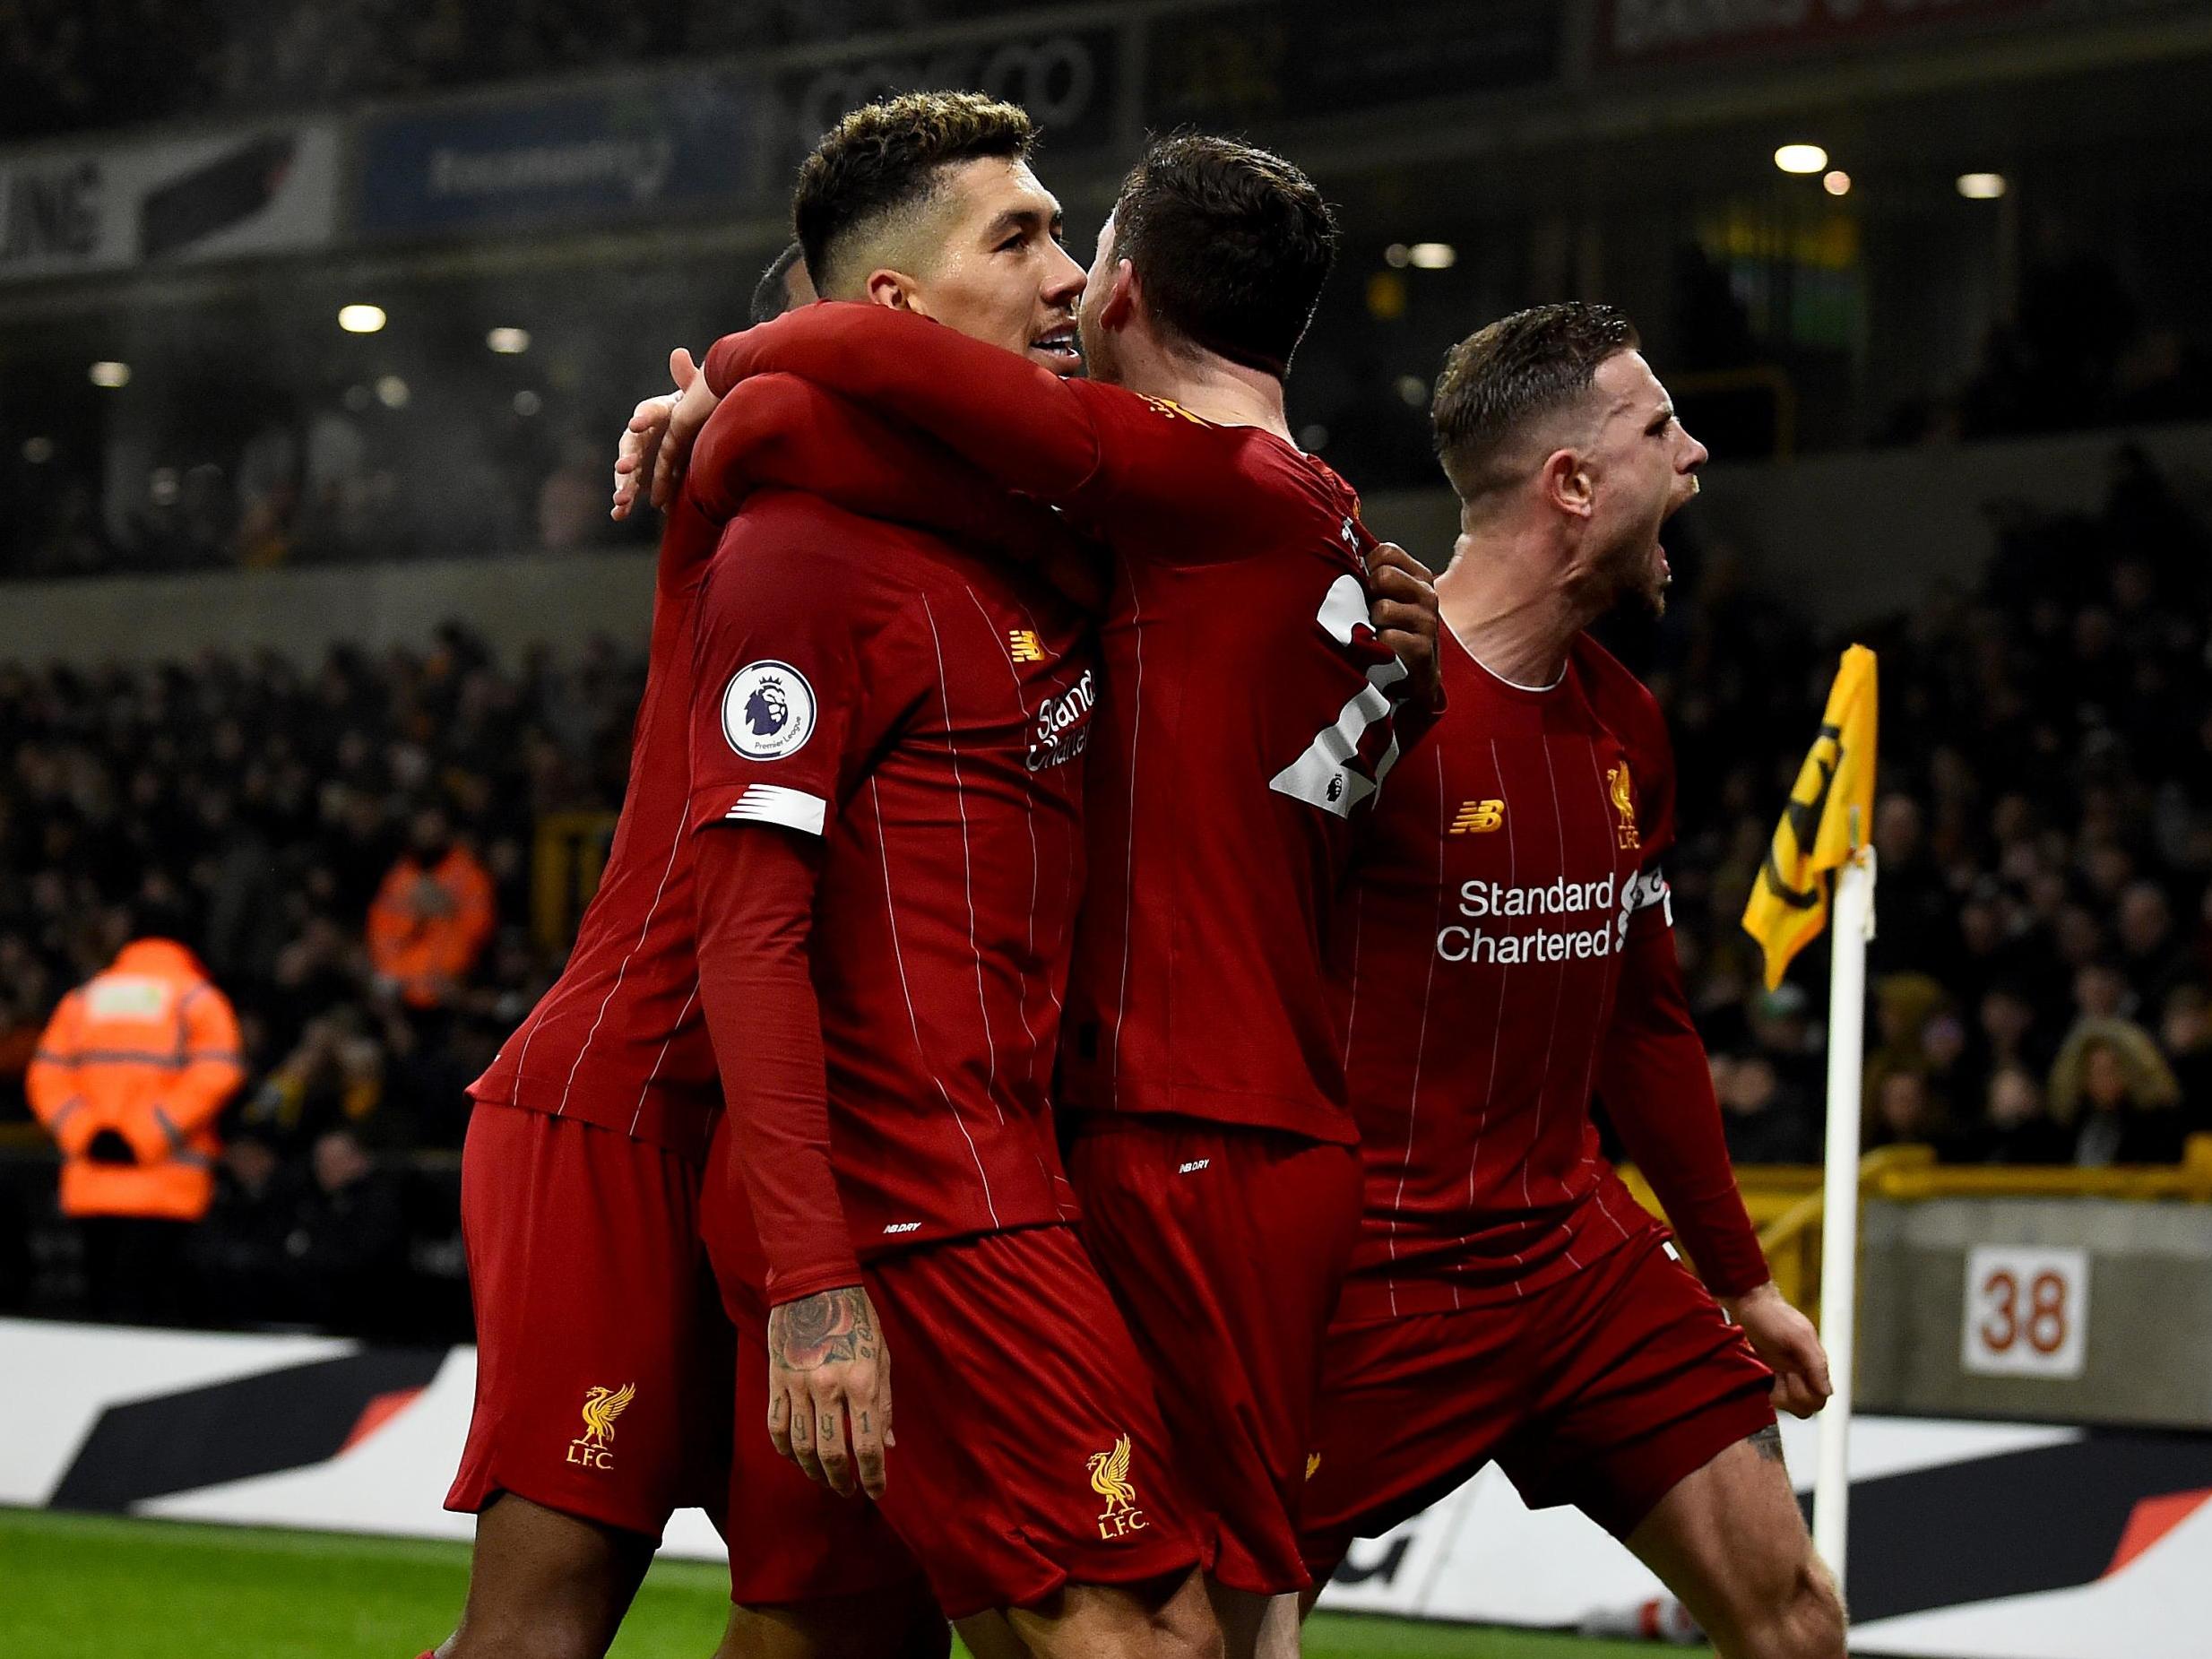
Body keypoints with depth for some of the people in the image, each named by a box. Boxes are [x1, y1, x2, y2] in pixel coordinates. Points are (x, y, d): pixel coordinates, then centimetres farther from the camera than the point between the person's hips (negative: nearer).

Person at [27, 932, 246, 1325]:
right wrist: (146, 1138, -11)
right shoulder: (198, 999, 6)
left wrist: (85, 1134, -4)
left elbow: (46, 1075, 6)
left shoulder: (81, 999, 17)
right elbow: (214, 1074, -9)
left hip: (90, 1185, 4)